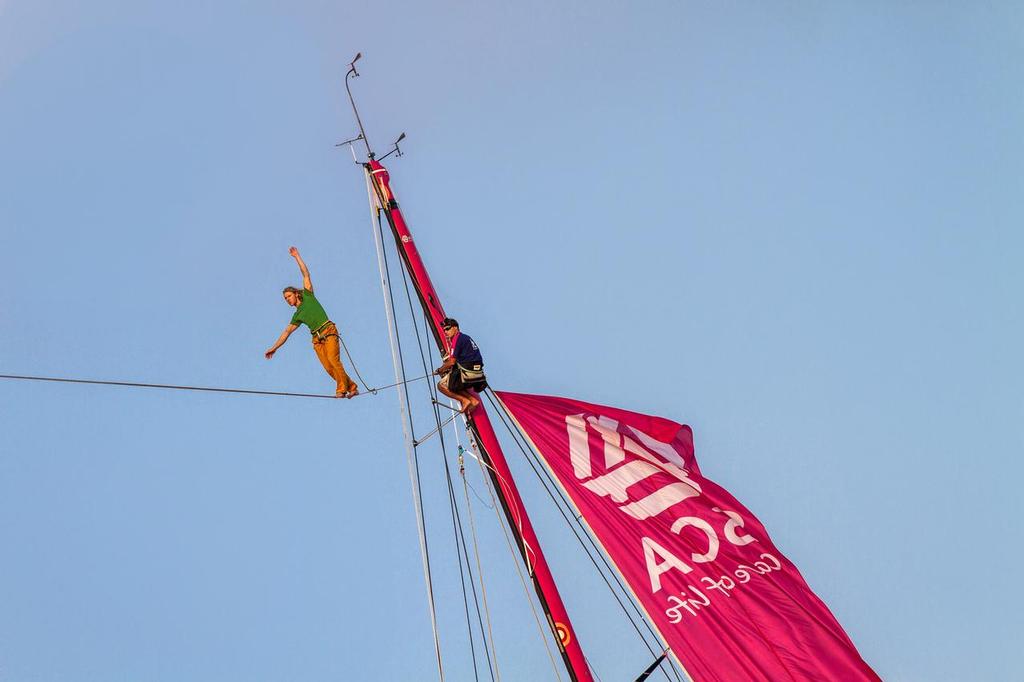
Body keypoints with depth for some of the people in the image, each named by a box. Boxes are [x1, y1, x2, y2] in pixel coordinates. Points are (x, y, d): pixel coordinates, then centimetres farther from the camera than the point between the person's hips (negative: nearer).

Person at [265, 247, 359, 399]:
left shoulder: (307, 296, 13)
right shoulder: (297, 316, 23)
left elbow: (306, 274, 9)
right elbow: (286, 332, 23)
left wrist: (297, 256, 8)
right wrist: (274, 348, 19)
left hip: (328, 331, -5)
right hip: (317, 339, 5)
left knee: (333, 360, -21)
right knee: (328, 367, -10)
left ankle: (342, 389, -20)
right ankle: (351, 387, -5)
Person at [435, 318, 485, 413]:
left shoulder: (457, 339, -8)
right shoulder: (465, 337, 20)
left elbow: (452, 362, -10)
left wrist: (439, 370, 5)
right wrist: (446, 369, 24)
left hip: (467, 374, -9)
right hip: (478, 374, 9)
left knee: (441, 385, 6)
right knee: (455, 386, 30)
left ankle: (465, 400, -6)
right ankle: (473, 400, 10)